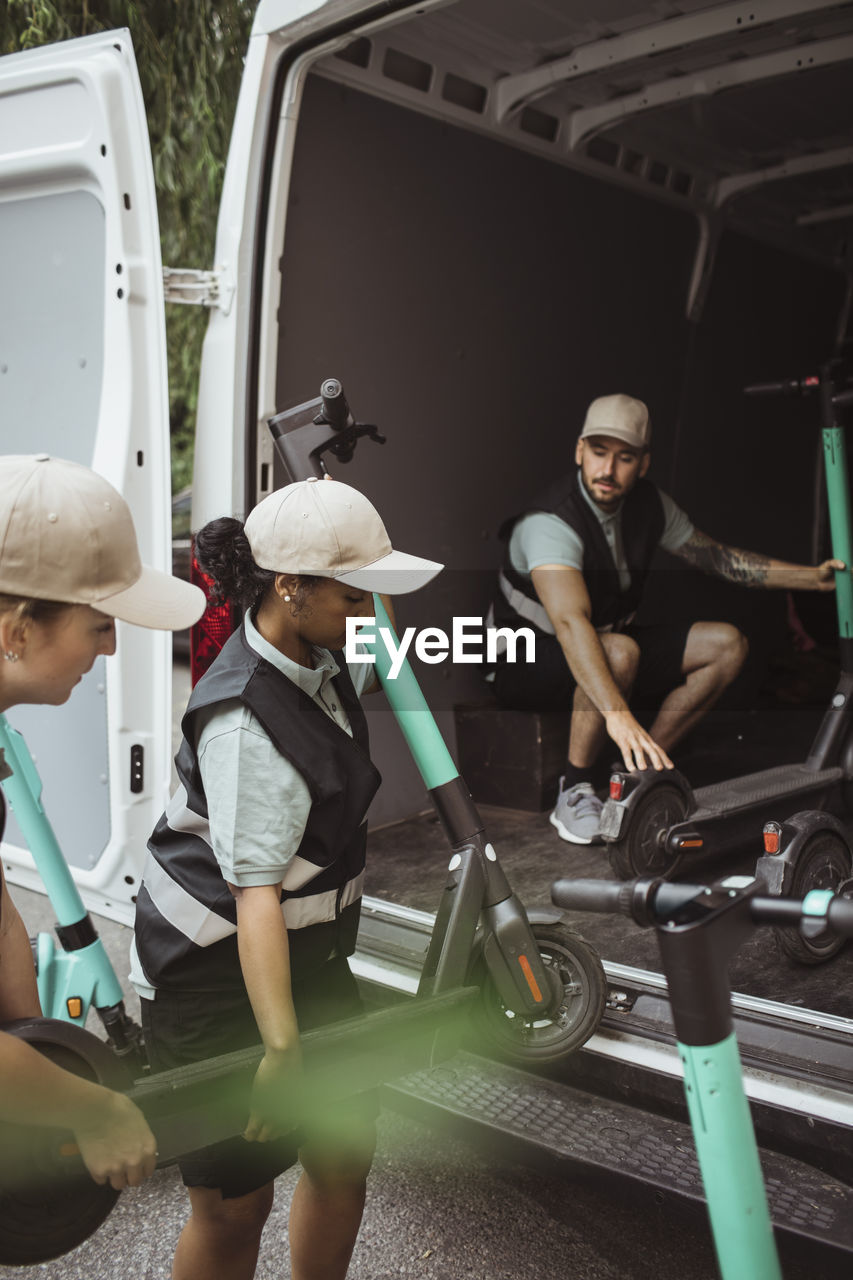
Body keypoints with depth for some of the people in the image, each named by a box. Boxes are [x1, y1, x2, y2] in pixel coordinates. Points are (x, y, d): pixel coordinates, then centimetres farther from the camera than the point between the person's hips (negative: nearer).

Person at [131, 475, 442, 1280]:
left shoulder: (320, 663, -3)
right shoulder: (247, 725, -29)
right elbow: (256, 896, -33)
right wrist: (281, 1047, -34)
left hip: (308, 959, 9)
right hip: (214, 981, -9)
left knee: (344, 1152, 16)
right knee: (236, 1203, 4)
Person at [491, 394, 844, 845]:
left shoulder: (648, 505, -4)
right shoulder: (551, 522, -29)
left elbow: (717, 556, 10)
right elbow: (569, 622, -44)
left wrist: (815, 576, 4)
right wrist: (618, 714, -56)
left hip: (609, 643, 8)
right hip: (526, 663, -8)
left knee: (726, 644, -5)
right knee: (620, 651, -38)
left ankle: (639, 771, -3)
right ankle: (575, 789, -20)